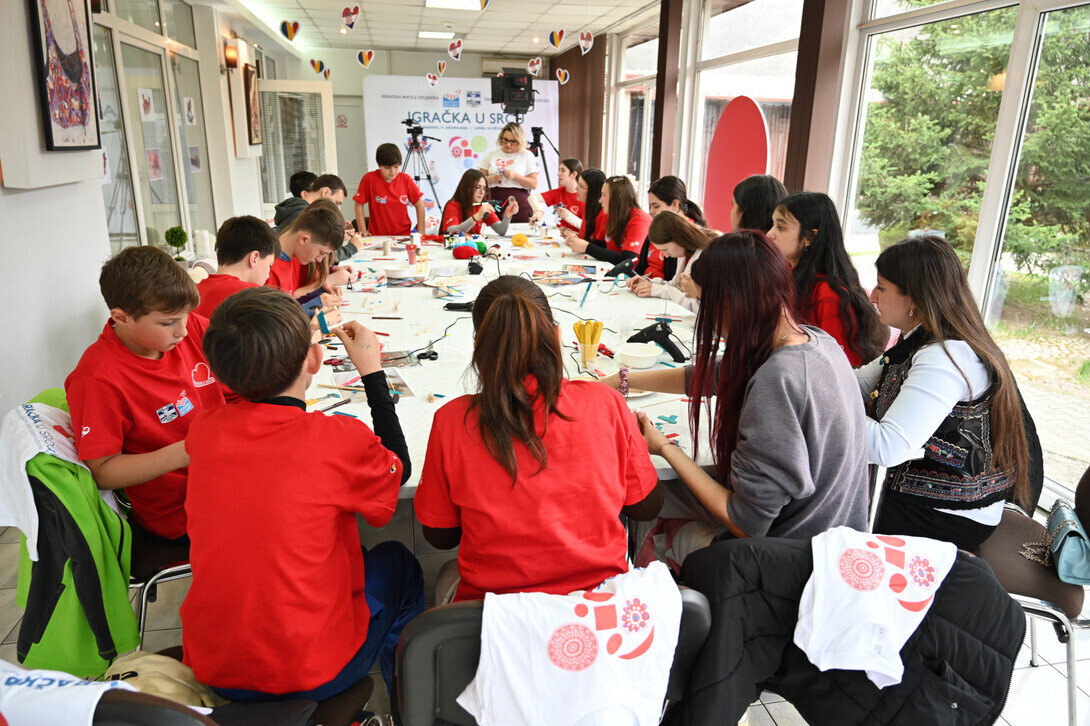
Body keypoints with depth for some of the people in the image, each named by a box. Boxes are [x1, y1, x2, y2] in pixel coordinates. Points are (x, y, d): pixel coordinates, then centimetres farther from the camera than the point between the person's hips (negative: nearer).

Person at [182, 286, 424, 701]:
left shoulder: (203, 432, -9)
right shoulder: (340, 439, -22)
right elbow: (399, 470, 1)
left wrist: (286, 348, 15)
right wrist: (371, 371, 4)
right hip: (311, 676, -4)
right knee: (397, 564, 22)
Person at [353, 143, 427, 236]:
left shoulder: (405, 179, -1)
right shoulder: (369, 179, -7)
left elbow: (419, 204, 6)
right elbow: (359, 204, -1)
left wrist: (421, 232, 0)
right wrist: (363, 231, -6)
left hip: (404, 235, 2)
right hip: (378, 236, -1)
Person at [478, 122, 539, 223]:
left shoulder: (527, 156, 8)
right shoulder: (491, 154, 14)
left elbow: (534, 184, 0)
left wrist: (515, 176, -12)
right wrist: (492, 179, -9)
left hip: (519, 204, -1)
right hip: (494, 202, 2)